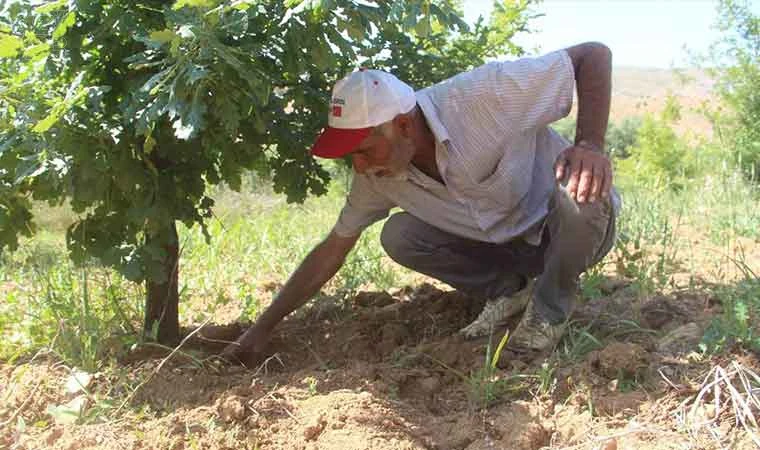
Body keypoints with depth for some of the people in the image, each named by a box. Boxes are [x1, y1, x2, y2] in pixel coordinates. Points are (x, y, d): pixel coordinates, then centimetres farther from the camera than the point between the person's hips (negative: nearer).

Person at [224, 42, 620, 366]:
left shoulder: (482, 96, -31)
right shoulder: (377, 175, -14)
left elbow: (595, 54, -25)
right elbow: (332, 250, -4)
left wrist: (589, 144, -41)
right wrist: (262, 328, -5)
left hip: (571, 233, -3)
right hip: (507, 244, 4)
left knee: (579, 190, -38)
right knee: (398, 236, -17)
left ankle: (551, 309, -10)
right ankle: (507, 291, 4)